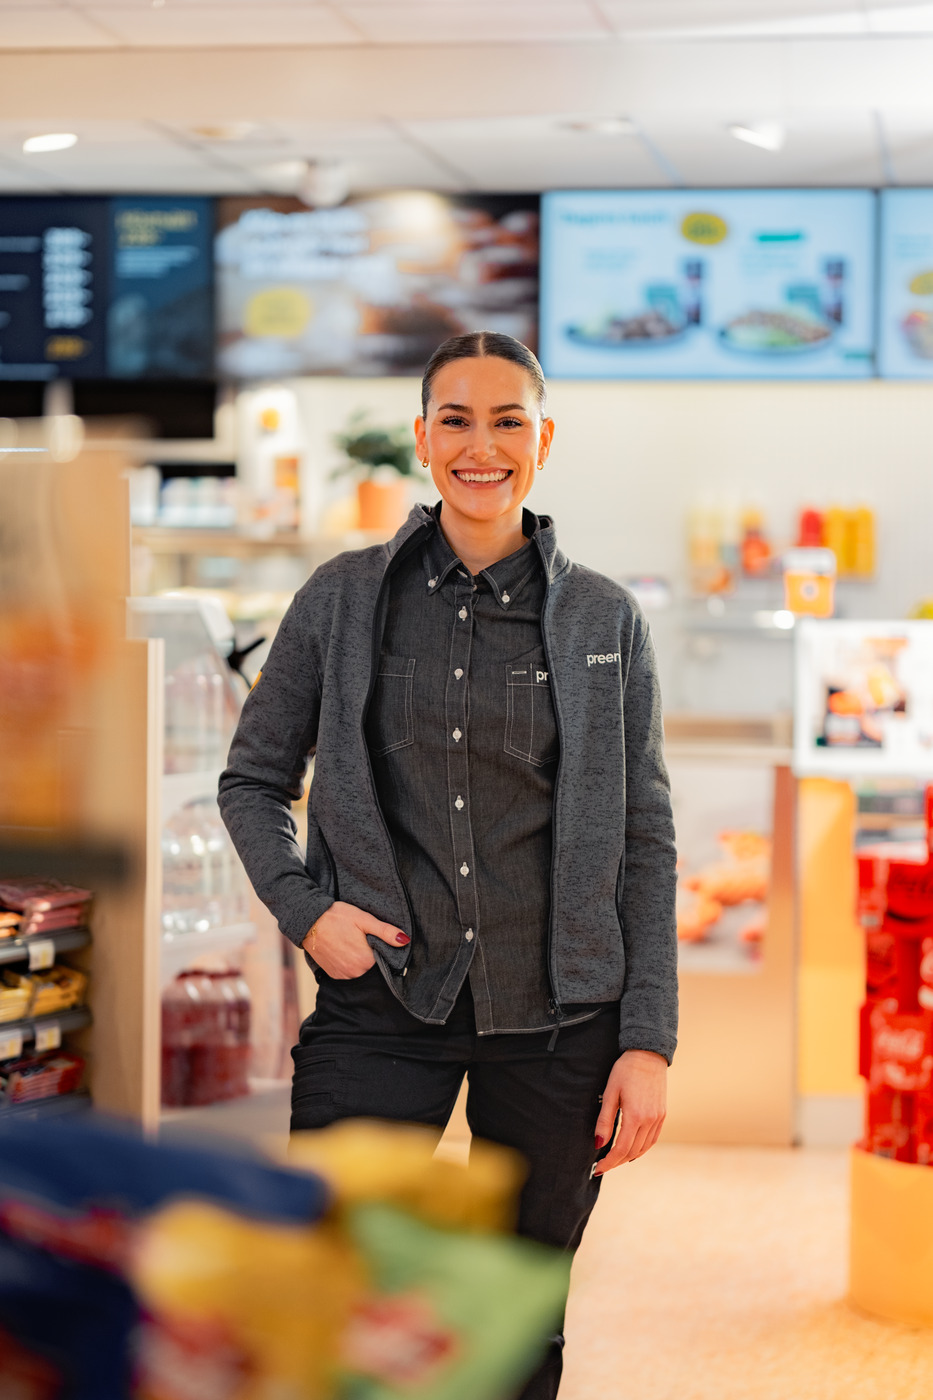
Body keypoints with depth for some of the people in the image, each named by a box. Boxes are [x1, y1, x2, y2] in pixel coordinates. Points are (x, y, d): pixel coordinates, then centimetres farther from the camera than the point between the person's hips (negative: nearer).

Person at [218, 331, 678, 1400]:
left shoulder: (604, 620, 4)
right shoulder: (344, 599, 4)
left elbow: (644, 838, 4)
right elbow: (252, 780, 11)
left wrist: (649, 1040, -2)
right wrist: (302, 908, -6)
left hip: (556, 1018, 1)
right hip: (383, 1002, 0)